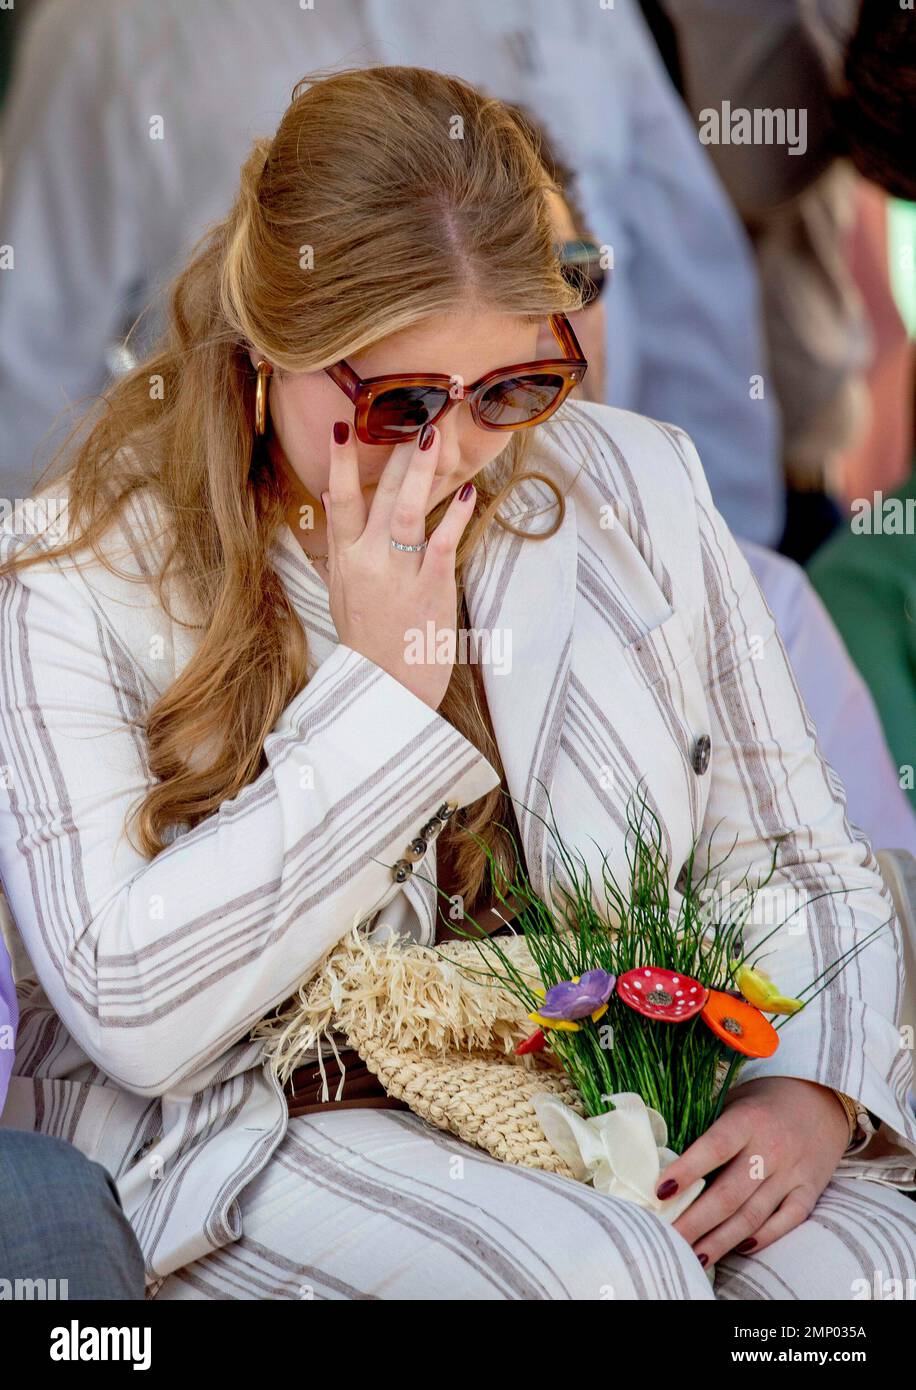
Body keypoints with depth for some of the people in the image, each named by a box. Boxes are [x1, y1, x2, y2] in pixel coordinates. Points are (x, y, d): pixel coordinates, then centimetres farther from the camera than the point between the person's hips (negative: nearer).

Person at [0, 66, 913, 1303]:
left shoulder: (634, 493, 5)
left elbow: (809, 874, 13)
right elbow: (136, 1015, -17)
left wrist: (812, 1087, -9)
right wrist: (381, 690, -17)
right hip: (258, 1138, -3)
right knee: (597, 1270, -33)